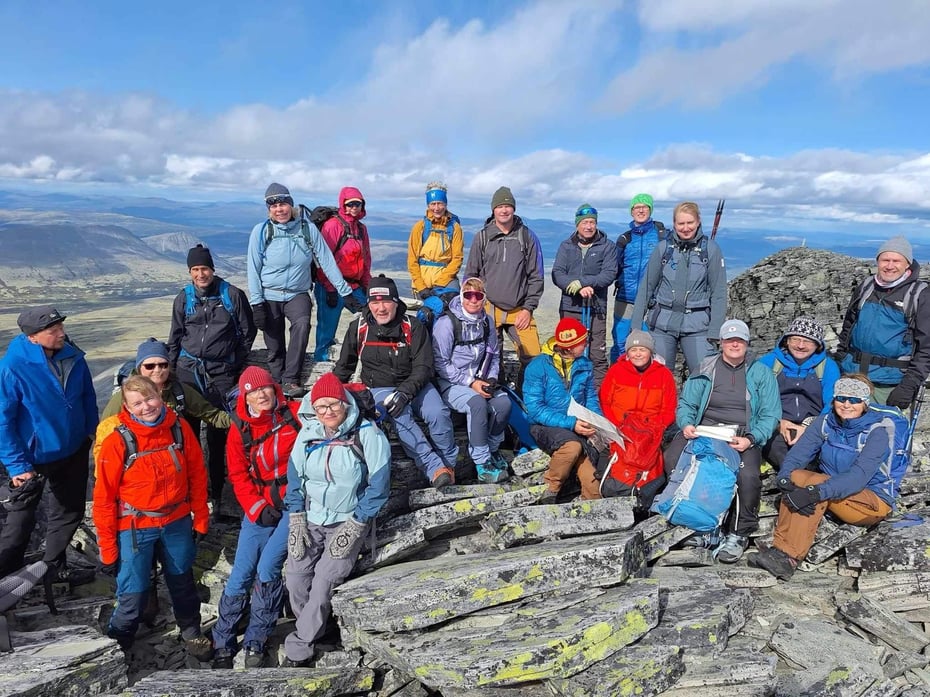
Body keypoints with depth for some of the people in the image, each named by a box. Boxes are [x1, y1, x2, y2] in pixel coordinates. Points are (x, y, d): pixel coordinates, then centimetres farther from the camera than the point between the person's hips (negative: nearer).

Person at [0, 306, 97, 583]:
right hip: (33, 458, -5)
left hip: (73, 451, 5)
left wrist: (91, 433, 5)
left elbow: (88, 396, 4)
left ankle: (54, 565, 40)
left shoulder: (73, 356, -11)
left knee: (69, 511, 19)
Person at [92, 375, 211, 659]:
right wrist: (107, 548, -6)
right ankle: (117, 643, 32)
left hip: (177, 522, 3)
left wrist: (200, 518, 5)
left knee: (182, 581, 20)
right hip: (135, 527, -3)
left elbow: (197, 475, 1)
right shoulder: (117, 442, -17)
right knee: (133, 593, 2)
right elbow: (104, 498, -10)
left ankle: (191, 630, 45)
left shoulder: (180, 428, -9)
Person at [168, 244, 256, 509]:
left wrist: (236, 363, 5)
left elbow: (247, 332, 5)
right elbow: (175, 337, 15)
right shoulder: (184, 298, 7)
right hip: (188, 369, 3)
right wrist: (172, 367, 11)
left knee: (217, 432, 0)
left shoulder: (233, 295, -2)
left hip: (221, 372, -2)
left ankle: (215, 488, 11)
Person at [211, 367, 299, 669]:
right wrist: (257, 508, -7)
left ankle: (255, 644, 10)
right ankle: (222, 643, 23)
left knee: (267, 568, -12)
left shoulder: (295, 414, -7)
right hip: (260, 508, 3)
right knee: (242, 573, 2)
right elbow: (239, 475, 3)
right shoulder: (240, 429, 1)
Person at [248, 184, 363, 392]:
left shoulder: (308, 229, -4)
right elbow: (253, 269, -4)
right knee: (274, 347, 4)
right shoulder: (261, 231, -6)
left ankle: (291, 380, -23)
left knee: (302, 324, -30)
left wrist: (345, 291, -2)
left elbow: (326, 262, -1)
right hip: (270, 296, 1)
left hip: (298, 294, 0)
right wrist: (256, 303, -10)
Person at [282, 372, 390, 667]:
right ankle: (313, 632, 23)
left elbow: (379, 485, -14)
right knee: (296, 577, -2)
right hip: (310, 519, 4)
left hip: (349, 521, -4)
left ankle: (298, 649, 7)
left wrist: (353, 527, -14)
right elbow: (295, 477, 5)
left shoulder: (368, 435, -16)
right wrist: (296, 522, -2)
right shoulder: (308, 433, -4)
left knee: (324, 581, -11)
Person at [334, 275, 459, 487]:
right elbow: (344, 366, 14)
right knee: (401, 416, -33)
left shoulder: (413, 326, -5)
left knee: (438, 414, -27)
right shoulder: (358, 328, 0)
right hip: (380, 389, 0)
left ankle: (449, 465, -5)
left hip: (415, 385, 1)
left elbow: (423, 367, -11)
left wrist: (405, 392, -26)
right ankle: (435, 469, -34)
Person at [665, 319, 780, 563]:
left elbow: (770, 415, 4)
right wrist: (686, 424, -12)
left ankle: (739, 533, -10)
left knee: (748, 474, -33)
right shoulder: (706, 369, 15)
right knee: (672, 457, -28)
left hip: (743, 436, -1)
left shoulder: (761, 373, 12)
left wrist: (751, 439, -14)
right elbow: (686, 403, 11)